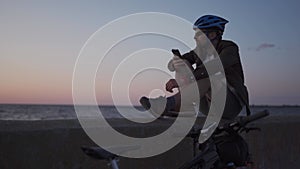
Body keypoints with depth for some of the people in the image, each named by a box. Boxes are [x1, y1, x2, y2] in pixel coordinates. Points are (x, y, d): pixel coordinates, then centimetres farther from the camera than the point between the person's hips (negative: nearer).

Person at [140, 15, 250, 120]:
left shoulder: (229, 48, -11)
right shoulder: (199, 52, 6)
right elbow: (172, 65, -5)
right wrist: (175, 63, -32)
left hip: (231, 105, -5)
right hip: (208, 107, 5)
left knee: (211, 73, -34)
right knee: (184, 64, -11)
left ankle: (170, 103, -47)